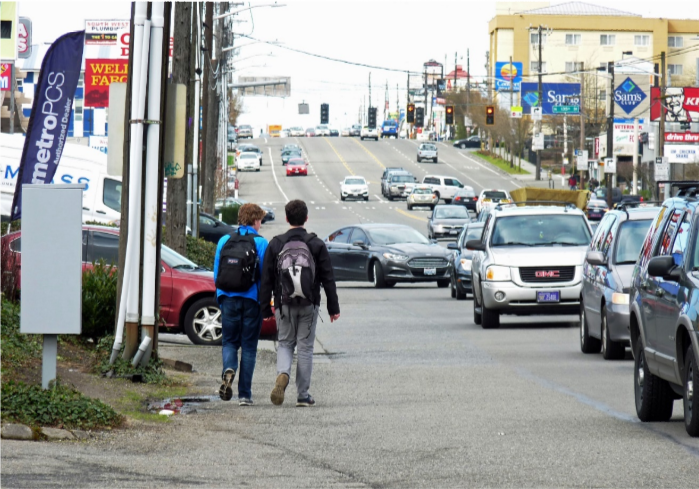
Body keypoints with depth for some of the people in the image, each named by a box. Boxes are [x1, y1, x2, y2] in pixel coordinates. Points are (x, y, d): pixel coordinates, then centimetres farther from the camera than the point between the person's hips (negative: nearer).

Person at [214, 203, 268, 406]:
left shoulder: (225, 240, 4)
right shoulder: (261, 243, -6)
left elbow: (216, 274, 8)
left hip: (229, 298, 2)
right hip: (251, 300, -2)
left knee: (229, 341, 13)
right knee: (249, 346, 5)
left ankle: (229, 369, -19)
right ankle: (244, 394, 5)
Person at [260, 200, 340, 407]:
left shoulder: (275, 244, 0)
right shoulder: (316, 244, -1)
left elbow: (266, 279, 1)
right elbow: (328, 279, 0)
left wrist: (266, 308, 7)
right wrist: (333, 307, 5)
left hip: (284, 304, 0)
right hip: (309, 305, 0)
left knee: (285, 344, 13)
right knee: (305, 347, 6)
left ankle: (283, 374, -18)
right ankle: (303, 396, 7)